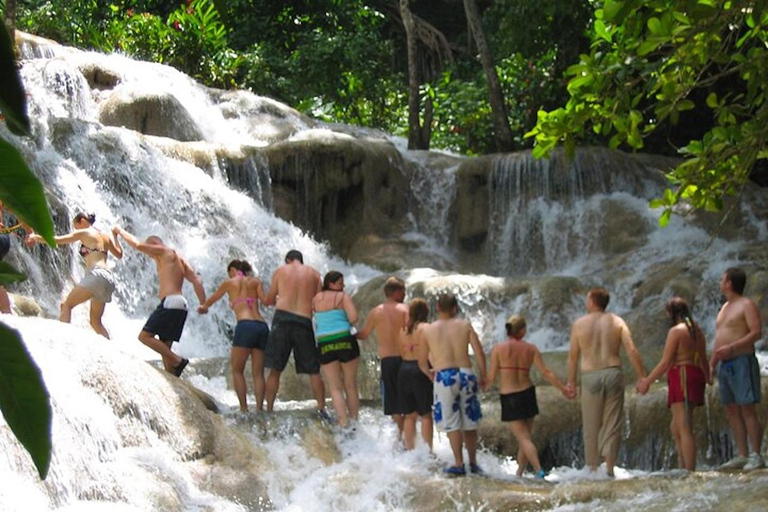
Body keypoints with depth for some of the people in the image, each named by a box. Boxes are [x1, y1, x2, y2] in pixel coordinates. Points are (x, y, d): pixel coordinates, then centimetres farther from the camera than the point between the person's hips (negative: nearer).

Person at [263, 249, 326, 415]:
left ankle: (269, 409, 3)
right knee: (314, 371, 5)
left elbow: (269, 300, 13)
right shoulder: (314, 274, 13)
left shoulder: (281, 271, 11)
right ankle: (321, 409, -2)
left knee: (275, 370, 5)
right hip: (305, 321, 0)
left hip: (282, 318, 0)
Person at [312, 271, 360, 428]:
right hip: (345, 341, -2)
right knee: (350, 386, 10)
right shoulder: (343, 297, 1)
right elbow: (353, 317, -11)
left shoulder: (316, 299, 12)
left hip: (324, 345, 2)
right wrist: (348, 325, 10)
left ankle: (344, 424, -9)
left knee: (335, 388, 2)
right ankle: (354, 420, 12)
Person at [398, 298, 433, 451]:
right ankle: (428, 450, -2)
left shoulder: (403, 330, 9)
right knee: (426, 415, 0)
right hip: (420, 371, -5)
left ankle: (409, 449, 14)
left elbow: (401, 353, 10)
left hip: (404, 370, 5)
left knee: (409, 415, 12)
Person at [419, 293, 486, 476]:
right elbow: (480, 353, 0)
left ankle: (459, 464, -5)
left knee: (452, 423, 1)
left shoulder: (428, 330, 4)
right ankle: (473, 463, 18)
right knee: (469, 422, 12)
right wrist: (483, 377, 12)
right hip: (466, 374, 2)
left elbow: (422, 363, 8)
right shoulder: (465, 326, 5)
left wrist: (430, 374, 27)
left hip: (444, 377, -2)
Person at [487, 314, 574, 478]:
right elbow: (546, 372, -1)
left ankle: (539, 470, -20)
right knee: (525, 436, 16)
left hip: (509, 397, -3)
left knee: (523, 438, -5)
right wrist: (563, 388, 7)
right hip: (528, 393, 3)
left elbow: (491, 377, -7)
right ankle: (519, 472, 23)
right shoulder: (531, 349, 0)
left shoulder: (498, 349, -7)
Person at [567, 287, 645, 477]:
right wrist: (642, 377, -1)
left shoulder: (579, 324, 3)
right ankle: (609, 468, -2)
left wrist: (571, 381, 14)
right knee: (613, 424, 5)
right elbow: (632, 351, -3)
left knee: (591, 427, 8)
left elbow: (573, 356, 5)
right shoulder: (617, 322, 5)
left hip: (591, 376, -1)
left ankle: (592, 467, 9)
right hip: (613, 373, 1)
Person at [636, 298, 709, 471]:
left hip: (682, 376, -9)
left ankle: (689, 471, -18)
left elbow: (665, 362, -12)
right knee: (676, 427, 14)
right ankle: (683, 467, 10)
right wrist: (708, 379, 39)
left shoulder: (676, 331, -8)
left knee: (684, 428, -12)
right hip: (696, 375, 9)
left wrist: (647, 381, -5)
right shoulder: (697, 330, 16)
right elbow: (704, 360, 23)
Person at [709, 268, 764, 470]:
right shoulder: (725, 307, 22)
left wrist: (731, 348, -22)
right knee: (732, 411, 5)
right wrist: (712, 363, 17)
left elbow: (756, 332, -15)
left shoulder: (747, 305, -5)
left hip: (742, 362, -9)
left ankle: (756, 456, -13)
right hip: (725, 365, 9)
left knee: (747, 409, -12)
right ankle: (742, 456, 5)